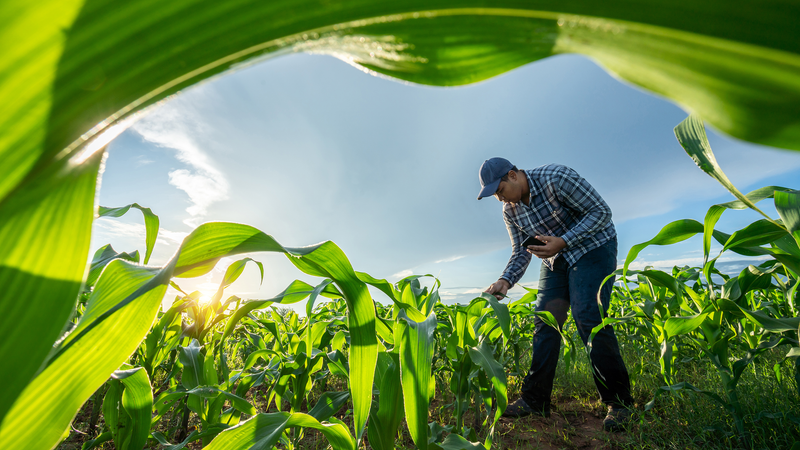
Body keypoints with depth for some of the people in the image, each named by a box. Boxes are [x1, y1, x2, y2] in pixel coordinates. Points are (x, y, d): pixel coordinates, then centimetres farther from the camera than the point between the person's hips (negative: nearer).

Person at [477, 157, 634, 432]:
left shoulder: (556, 178, -24)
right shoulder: (510, 211, -5)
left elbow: (601, 211, -19)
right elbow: (521, 253, -1)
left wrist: (564, 241, -31)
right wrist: (505, 280, -19)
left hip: (593, 247, -5)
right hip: (556, 258, 6)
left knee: (588, 318, -18)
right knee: (544, 321, -2)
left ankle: (619, 401, 4)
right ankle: (535, 401, 6)